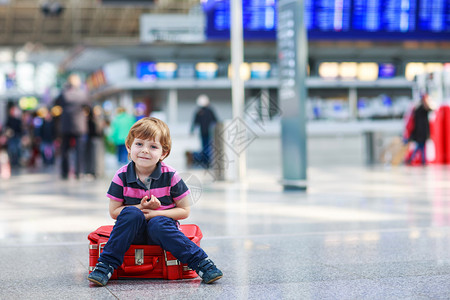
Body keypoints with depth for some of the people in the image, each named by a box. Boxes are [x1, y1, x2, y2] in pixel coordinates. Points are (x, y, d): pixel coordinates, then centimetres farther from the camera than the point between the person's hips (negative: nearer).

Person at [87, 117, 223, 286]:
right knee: (131, 214, -30)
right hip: (132, 229, 1)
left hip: (161, 226, -1)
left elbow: (185, 211, -4)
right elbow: (114, 212, -3)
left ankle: (201, 262, -28)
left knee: (158, 224, -34)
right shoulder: (122, 176, -6)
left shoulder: (170, 176, -8)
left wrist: (156, 213, -18)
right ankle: (105, 265, -26)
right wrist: (140, 208, -18)